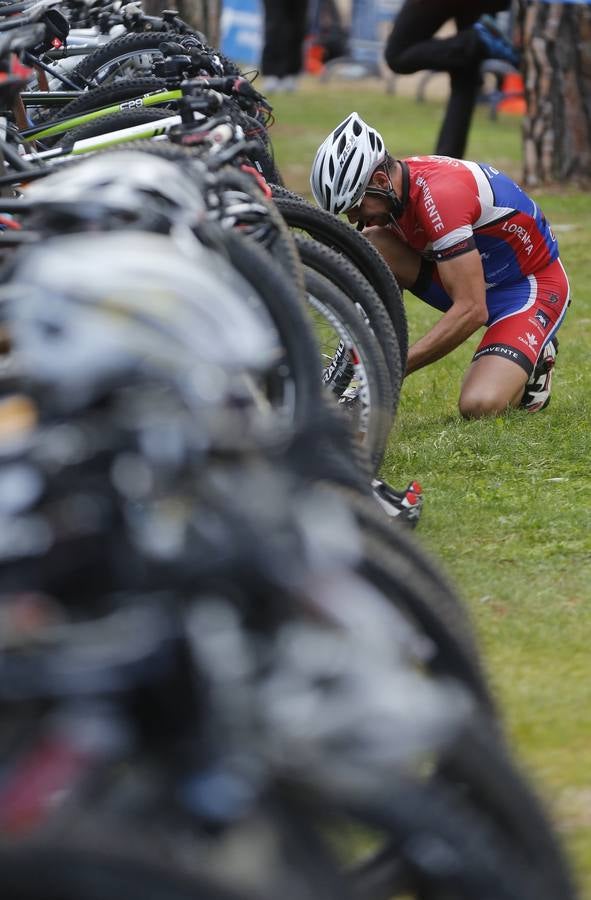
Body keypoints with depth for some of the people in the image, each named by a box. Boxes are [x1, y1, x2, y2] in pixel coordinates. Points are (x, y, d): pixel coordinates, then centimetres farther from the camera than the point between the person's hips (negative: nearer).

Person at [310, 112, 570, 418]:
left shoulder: (439, 195, -33)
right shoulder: (389, 187, -8)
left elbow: (472, 311, -35)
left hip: (533, 283, -8)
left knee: (478, 406, -28)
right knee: (368, 247, -16)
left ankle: (533, 356, 5)